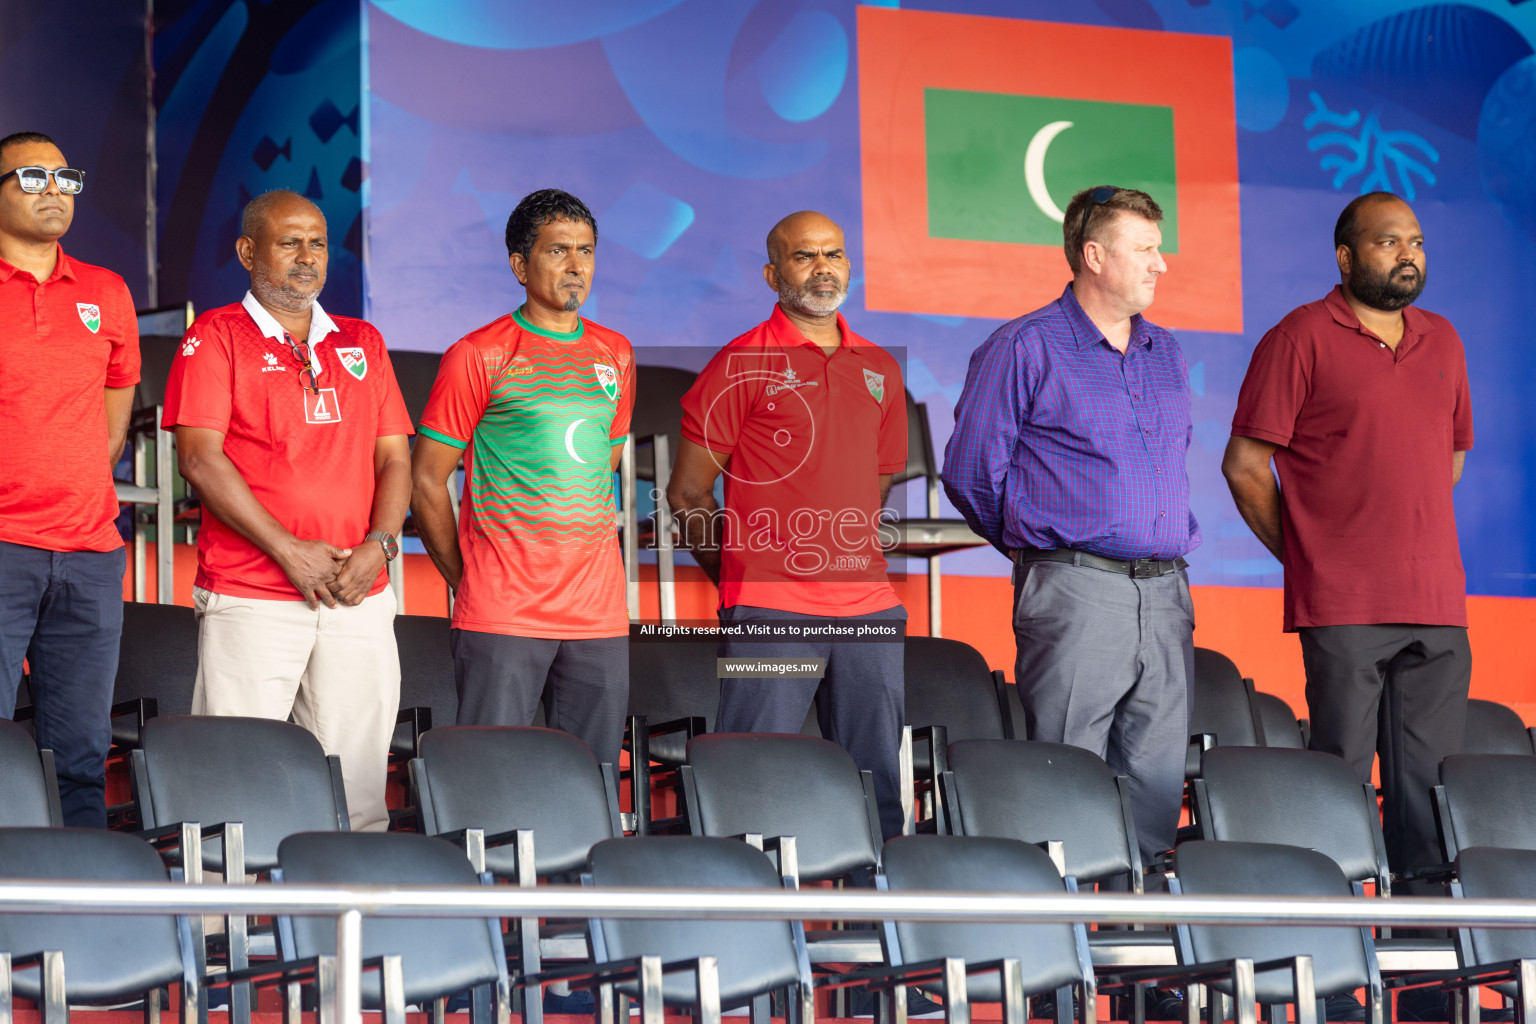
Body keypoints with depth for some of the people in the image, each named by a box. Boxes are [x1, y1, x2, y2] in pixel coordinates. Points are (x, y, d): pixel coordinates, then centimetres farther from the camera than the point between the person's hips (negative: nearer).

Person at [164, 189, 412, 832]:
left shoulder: (362, 343, 18)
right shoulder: (217, 337, 3)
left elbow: (394, 458, 14)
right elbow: (200, 458, -7)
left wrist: (379, 544, -5)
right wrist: (289, 551, -12)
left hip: (359, 597, 4)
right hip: (249, 598, -4)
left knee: (358, 794, 1)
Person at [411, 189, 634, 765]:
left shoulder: (616, 356, 14)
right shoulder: (478, 357, -3)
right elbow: (427, 484, 0)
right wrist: (466, 581, 1)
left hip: (600, 615, 5)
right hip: (503, 618, -5)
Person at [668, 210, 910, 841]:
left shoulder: (880, 370, 15)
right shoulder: (743, 364, -1)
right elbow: (688, 491, 1)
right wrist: (741, 577, 7)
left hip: (868, 609, 5)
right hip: (769, 612, -5)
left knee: (878, 787, 7)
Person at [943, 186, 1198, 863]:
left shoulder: (1166, 354, 18)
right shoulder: (1024, 348, -3)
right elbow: (968, 470, -1)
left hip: (1166, 595, 6)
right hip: (1074, 595, -6)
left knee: (1158, 777, 5)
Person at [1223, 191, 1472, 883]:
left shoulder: (1442, 341, 17)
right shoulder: (1301, 338, -2)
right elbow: (1245, 463, -2)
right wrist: (1304, 553, 0)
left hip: (1438, 605, 5)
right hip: (1344, 607, -5)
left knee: (1430, 787, 5)